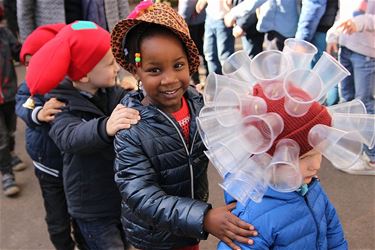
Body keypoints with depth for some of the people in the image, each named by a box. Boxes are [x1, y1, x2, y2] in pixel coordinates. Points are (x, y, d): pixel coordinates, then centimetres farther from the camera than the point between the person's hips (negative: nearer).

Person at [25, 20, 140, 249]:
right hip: (93, 209, -5)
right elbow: (69, 137, -38)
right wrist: (104, 127, -58)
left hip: (126, 197, 5)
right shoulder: (63, 107, -18)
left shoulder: (114, 93, -2)